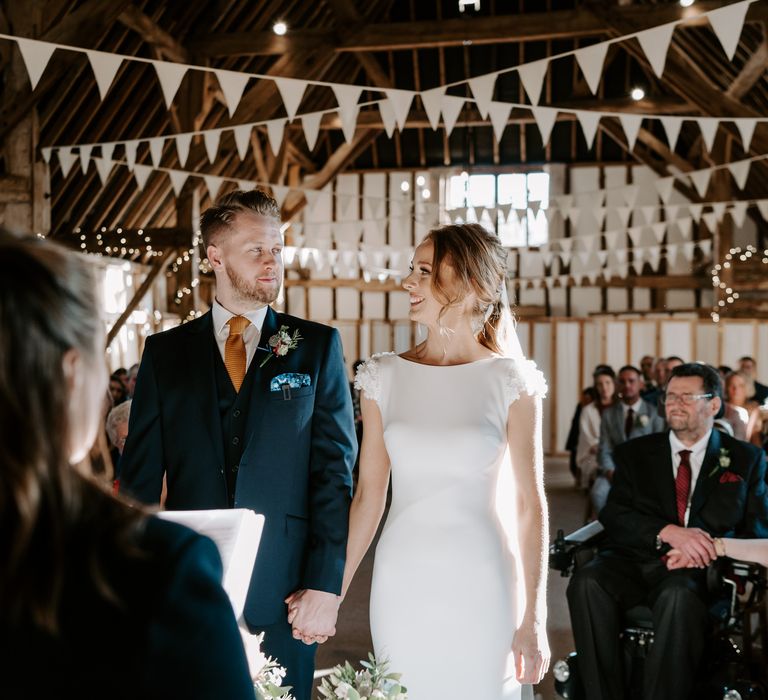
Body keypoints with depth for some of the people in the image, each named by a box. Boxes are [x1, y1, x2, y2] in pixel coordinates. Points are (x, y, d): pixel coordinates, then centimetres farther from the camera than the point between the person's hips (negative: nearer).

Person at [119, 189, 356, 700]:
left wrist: (325, 587, -7)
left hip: (283, 596, -1)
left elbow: (335, 468, -1)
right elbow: (140, 475, 5)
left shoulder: (317, 346, 3)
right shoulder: (165, 352, 6)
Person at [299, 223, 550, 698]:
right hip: (402, 581, 2)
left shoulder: (510, 380, -5)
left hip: (479, 582, -2)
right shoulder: (386, 376, 2)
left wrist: (534, 619, -7)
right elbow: (369, 495, 3)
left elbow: (530, 503, -5)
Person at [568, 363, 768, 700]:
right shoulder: (635, 453, 16)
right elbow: (613, 514, 2)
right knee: (586, 581, -31)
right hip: (634, 559, 2)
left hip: (700, 570, -2)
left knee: (678, 595, -37)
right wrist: (669, 533, -17)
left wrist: (712, 548, -15)